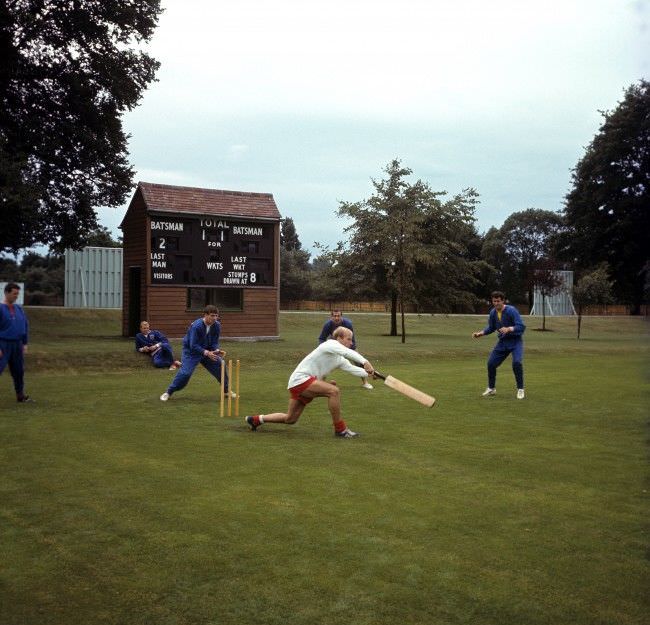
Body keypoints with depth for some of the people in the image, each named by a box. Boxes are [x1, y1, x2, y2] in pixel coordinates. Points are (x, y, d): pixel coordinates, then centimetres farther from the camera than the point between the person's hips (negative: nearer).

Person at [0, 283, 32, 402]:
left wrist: (25, 344, 9)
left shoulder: (19, 309, 8)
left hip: (17, 345, 6)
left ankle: (20, 395, 19)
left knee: (19, 370, 9)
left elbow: (25, 326, 15)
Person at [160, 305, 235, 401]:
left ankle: (226, 391, 19)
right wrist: (206, 353, -40)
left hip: (207, 351, 6)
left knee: (220, 366, -1)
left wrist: (217, 350, -27)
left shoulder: (217, 326, -12)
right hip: (191, 351, -6)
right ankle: (168, 392, -3)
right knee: (185, 372, -19)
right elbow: (193, 346, -29)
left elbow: (214, 342, -6)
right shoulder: (196, 326, -29)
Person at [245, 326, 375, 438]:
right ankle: (340, 429, -17)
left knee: (290, 419, 16)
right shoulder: (331, 344, -12)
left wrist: (368, 373, -13)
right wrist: (365, 362, -43)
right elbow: (348, 352, -30)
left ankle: (255, 419, 31)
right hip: (300, 379, -10)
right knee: (334, 391, -26)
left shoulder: (340, 359, 14)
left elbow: (353, 369, 3)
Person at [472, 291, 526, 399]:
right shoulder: (493, 313, -2)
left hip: (515, 341, -6)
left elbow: (521, 327, -25)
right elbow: (491, 327, 14)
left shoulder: (511, 311, -20)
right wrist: (481, 333, -2)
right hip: (502, 341, 6)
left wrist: (509, 329, -40)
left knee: (517, 362, -26)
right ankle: (491, 388, 23)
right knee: (491, 363, 2)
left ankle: (520, 389, -7)